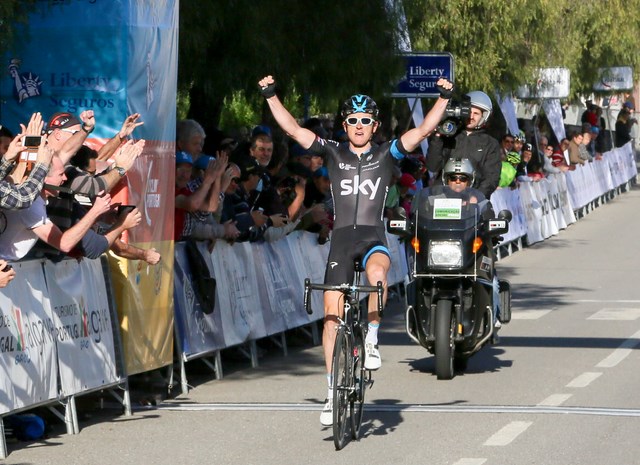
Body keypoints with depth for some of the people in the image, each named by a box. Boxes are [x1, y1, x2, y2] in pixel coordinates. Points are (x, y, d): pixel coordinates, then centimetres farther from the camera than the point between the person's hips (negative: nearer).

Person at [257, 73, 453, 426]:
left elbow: (424, 130, -1)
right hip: (341, 237, 1)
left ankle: (371, 340, -15)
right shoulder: (333, 153, 10)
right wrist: (271, 96, -3)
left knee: (377, 273, -37)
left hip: (373, 235, -1)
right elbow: (293, 129, 4)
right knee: (332, 315, -4)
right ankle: (333, 393, 4)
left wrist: (443, 98, -10)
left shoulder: (386, 154, 8)